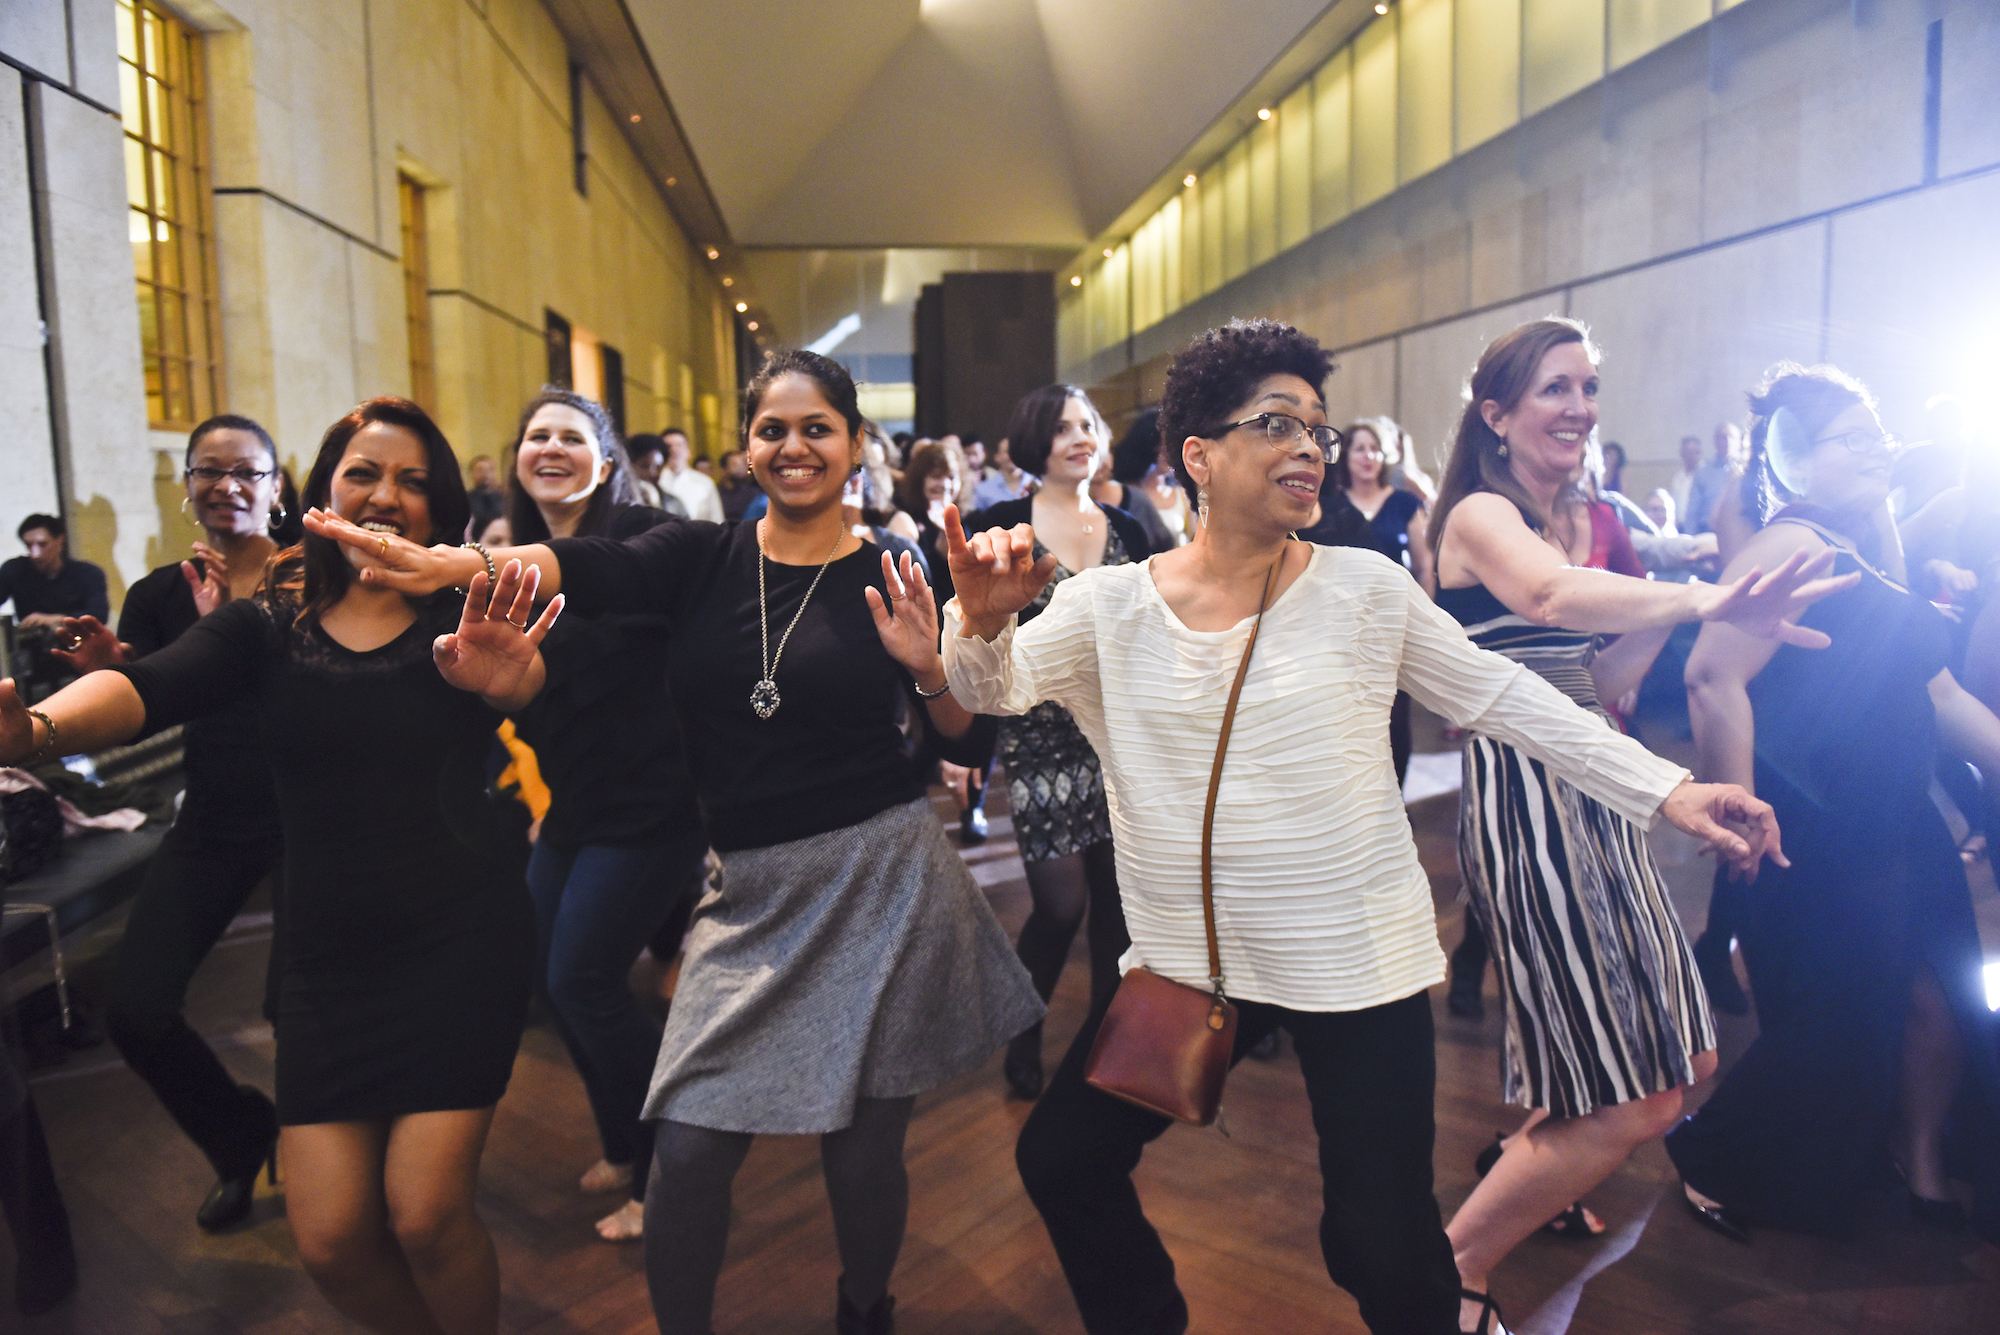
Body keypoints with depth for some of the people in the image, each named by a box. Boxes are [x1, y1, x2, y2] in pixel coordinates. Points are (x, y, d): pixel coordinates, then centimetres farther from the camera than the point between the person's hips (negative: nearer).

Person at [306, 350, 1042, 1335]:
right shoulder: (702, 558, 3)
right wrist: (450, 563, -35)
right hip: (752, 891, 2)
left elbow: (966, 738, 2)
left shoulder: (890, 580, 0)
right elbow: (588, 569, -17)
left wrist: (929, 664, -18)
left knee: (863, 1149, 7)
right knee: (688, 1148, 0)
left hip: (880, 880, -1)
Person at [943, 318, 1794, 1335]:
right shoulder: (1111, 605, -4)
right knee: (1060, 1160, 12)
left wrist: (1668, 792, -5)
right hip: (1183, 957, 2)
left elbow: (1504, 695, -1)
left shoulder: (1364, 590, -5)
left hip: (1356, 963, -2)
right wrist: (984, 618, -33)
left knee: (1382, 1249, 3)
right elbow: (992, 689, -10)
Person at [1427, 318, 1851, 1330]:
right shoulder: (1481, 514, -11)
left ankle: (1525, 1175, 41)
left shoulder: (1585, 521, 15)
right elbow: (1548, 596, -34)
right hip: (1523, 797, -9)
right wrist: (1705, 598, -46)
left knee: (1678, 1058, 16)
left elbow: (1602, 680, 9)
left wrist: (1679, 603, -4)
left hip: (1594, 796, 9)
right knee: (1632, 1106, -6)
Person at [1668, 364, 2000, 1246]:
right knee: (1835, 1029, 3)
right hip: (1818, 838, -9)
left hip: (1896, 824, 9)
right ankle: (1711, 1161, 24)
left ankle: (1922, 1171, 37)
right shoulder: (1793, 546, -17)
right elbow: (1714, 678, -29)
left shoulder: (1866, 560, 13)